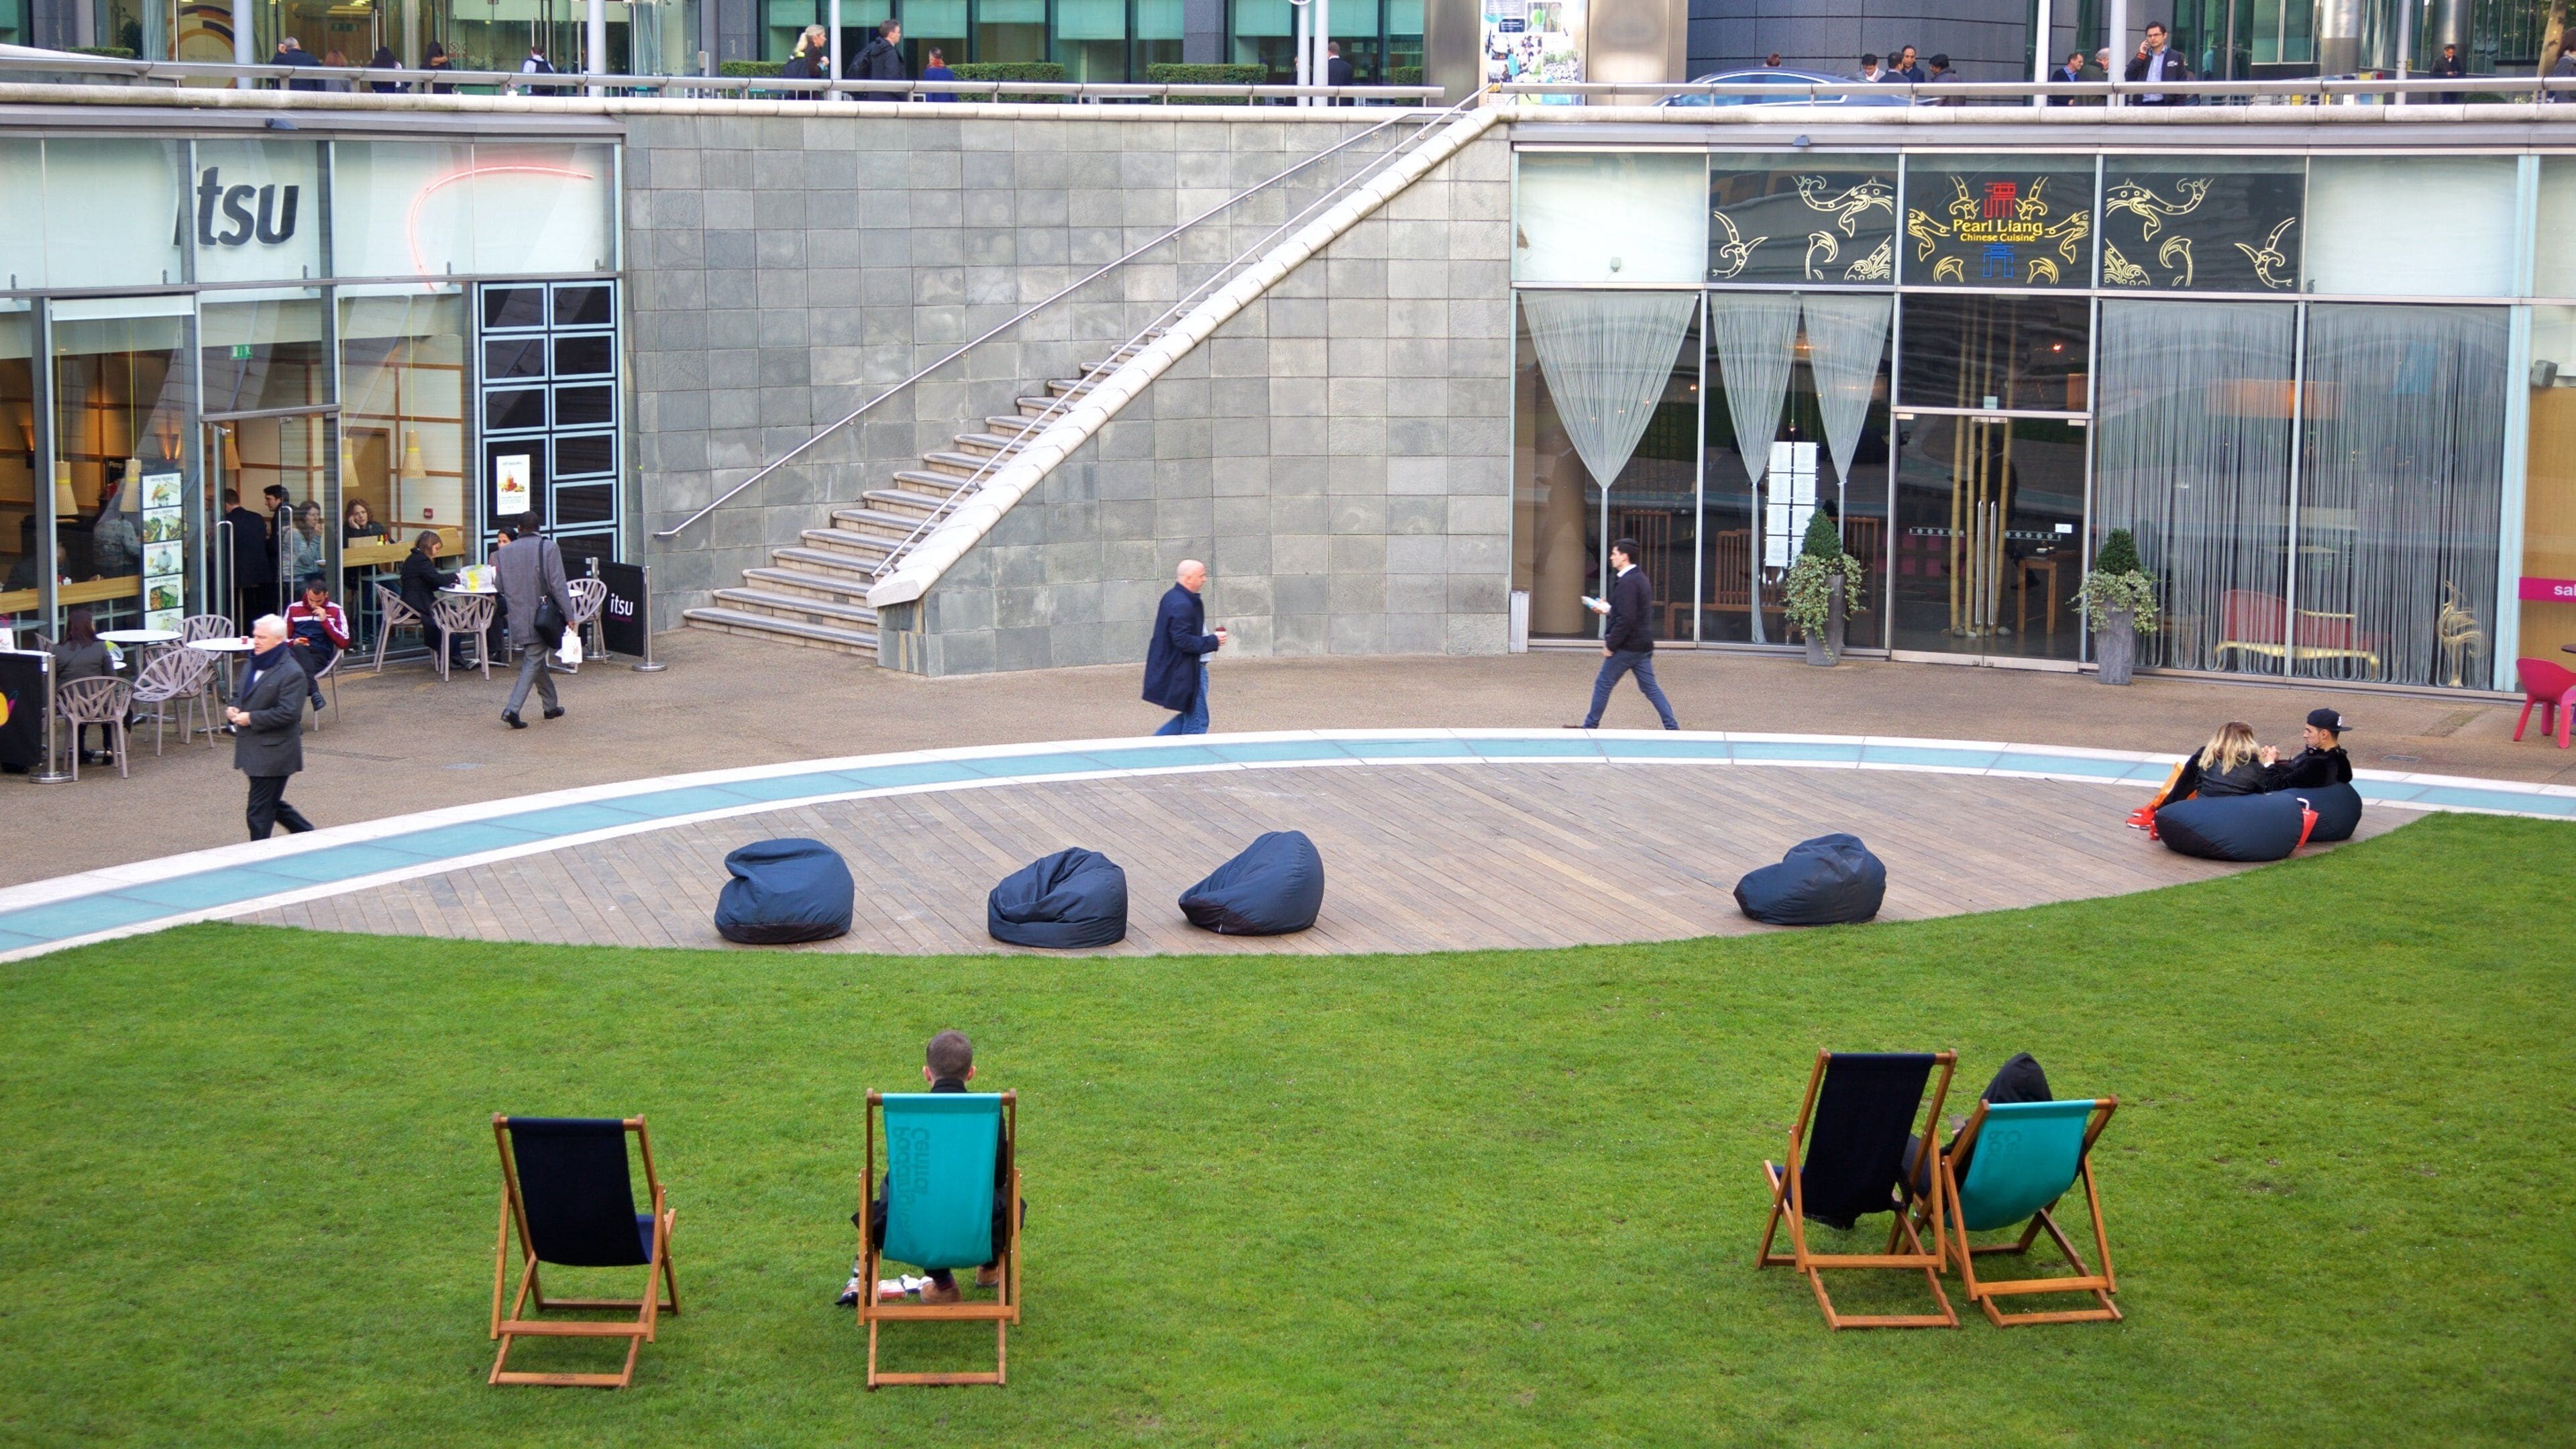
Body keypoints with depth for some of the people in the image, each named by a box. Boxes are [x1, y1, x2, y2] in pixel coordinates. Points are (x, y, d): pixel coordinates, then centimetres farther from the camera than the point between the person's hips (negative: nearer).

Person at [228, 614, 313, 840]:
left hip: (274, 753, -9)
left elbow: (288, 713, -22)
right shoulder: (251, 666, 13)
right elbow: (238, 694, 25)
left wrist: (251, 718, -20)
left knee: (259, 812, -4)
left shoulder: (292, 673, -16)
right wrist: (231, 709, 1)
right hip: (253, 751, 9)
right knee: (271, 804, 18)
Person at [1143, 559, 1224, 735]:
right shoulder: (1182, 605, -22)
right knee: (1197, 721, -1)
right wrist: (1213, 641, -17)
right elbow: (1183, 641, -27)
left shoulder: (1172, 597, 11)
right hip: (1186, 673, -11)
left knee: (1191, 716, 18)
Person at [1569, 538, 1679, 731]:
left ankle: (1590, 726, 13)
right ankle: (1672, 728, 5)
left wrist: (1611, 645, -18)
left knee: (1603, 685, 3)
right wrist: (1608, 609, 20)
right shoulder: (1641, 578, 13)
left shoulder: (1627, 583, -19)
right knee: (1650, 687, 10)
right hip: (1643, 645, 9)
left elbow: (1626, 619, -24)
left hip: (1628, 646, -9)